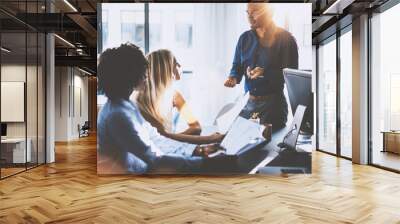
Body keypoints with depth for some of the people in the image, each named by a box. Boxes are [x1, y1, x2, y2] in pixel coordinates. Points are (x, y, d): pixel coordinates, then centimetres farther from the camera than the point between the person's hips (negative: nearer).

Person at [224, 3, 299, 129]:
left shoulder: (285, 39, -7)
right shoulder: (244, 38, 8)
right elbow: (237, 66, 14)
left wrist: (265, 73, -24)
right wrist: (233, 77, -9)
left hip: (274, 103, -4)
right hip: (248, 102, 5)